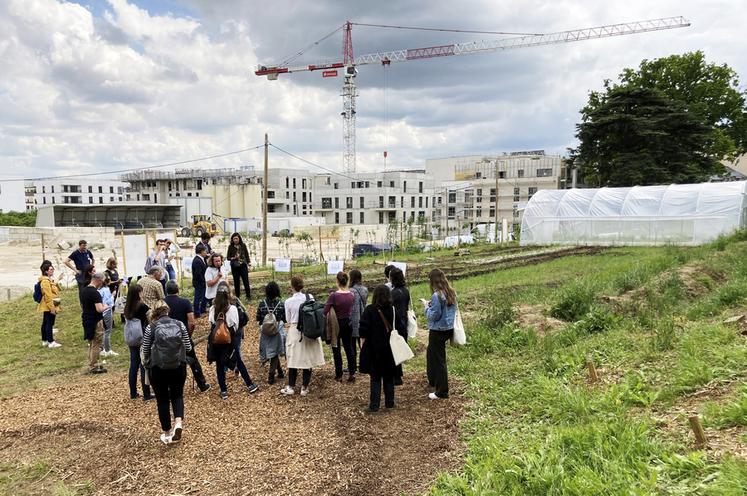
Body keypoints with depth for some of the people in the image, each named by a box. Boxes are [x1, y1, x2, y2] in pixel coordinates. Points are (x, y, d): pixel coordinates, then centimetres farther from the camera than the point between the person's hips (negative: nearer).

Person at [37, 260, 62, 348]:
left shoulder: (50, 280, 14)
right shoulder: (45, 281, -18)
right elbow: (48, 296, -21)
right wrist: (52, 308, -22)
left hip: (49, 307, 11)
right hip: (49, 307, -11)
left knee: (45, 323, 15)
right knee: (49, 323, -7)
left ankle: (44, 341, 23)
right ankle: (51, 342, -4)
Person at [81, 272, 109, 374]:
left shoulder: (83, 291, 8)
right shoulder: (95, 293, -21)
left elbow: (82, 305, 21)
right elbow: (99, 309, -27)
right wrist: (105, 307, -9)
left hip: (86, 319, 9)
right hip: (95, 322, -9)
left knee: (91, 344, 19)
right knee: (96, 345, 1)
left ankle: (92, 364, 28)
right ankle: (94, 367, 7)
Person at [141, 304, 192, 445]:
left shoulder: (151, 327, -2)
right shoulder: (179, 324, 2)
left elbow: (145, 350, 5)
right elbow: (188, 347, 4)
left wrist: (147, 362, 25)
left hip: (158, 368, -1)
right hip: (179, 366, 1)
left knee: (162, 400, 13)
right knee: (177, 395, 19)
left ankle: (167, 434, 20)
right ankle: (178, 422, -6)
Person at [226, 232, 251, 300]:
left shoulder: (243, 245, 1)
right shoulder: (230, 247, 0)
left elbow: (247, 255, 6)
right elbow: (228, 257, 2)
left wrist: (249, 265, 2)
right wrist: (233, 258, -18)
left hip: (243, 266, 0)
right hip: (234, 267, 0)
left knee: (246, 281, -1)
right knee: (236, 282, 6)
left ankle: (248, 296, 10)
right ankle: (237, 296, 16)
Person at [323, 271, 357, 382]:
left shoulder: (333, 295, -19)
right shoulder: (351, 295, -5)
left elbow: (325, 311, -20)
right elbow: (351, 310, 1)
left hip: (336, 324, -4)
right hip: (348, 323, 4)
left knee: (336, 349, 9)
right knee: (349, 347, 15)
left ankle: (339, 375, 15)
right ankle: (352, 373, 10)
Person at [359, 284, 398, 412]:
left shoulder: (369, 310, -12)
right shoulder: (393, 310, -4)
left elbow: (363, 331, -12)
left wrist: (363, 344, 0)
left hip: (374, 350, -2)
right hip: (390, 349, 3)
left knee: (375, 378, 5)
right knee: (389, 377, 14)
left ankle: (374, 405, 3)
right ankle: (389, 403, 21)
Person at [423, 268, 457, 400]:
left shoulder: (436, 296, -22)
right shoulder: (452, 293, 4)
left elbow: (433, 316, -20)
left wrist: (427, 305, -4)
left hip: (438, 331, -9)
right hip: (449, 328, 9)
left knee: (439, 359, 1)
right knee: (431, 352, 27)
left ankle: (442, 392, 9)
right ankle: (433, 380, 42)